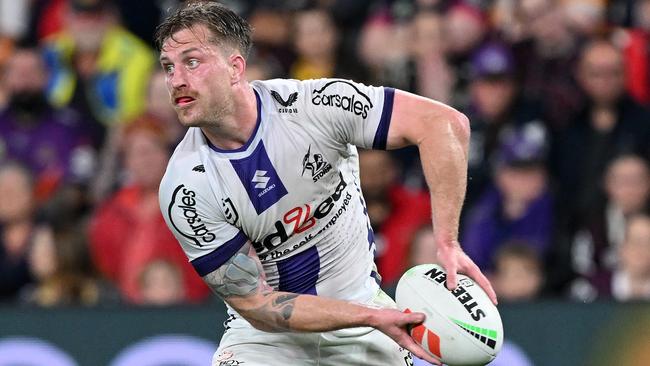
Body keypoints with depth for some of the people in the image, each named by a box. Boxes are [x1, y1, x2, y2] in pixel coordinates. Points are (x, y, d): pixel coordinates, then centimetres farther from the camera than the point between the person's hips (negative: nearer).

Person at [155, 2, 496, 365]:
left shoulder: (311, 104, -19)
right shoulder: (185, 189, -19)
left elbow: (444, 122, -19)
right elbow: (257, 306, -18)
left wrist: (448, 243, -28)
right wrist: (372, 317, -28)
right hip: (266, 335, -2)